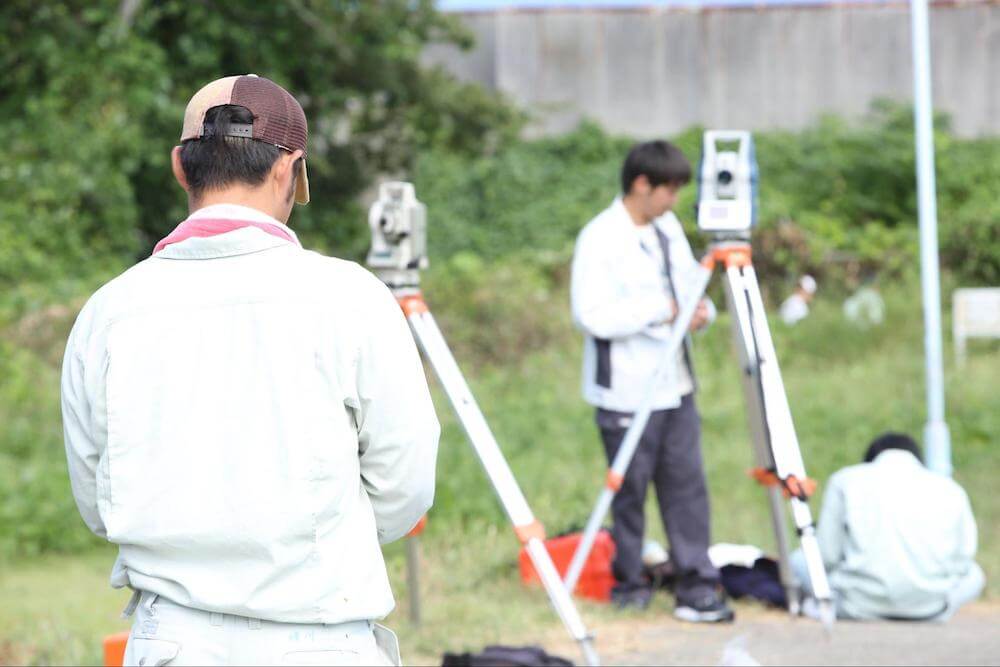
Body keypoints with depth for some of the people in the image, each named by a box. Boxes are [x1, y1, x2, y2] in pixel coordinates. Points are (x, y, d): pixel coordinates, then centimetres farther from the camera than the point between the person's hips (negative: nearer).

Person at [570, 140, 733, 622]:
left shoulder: (668, 228, 11)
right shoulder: (600, 239, -12)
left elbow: (690, 285, 20)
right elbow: (591, 315, -20)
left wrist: (701, 311, -3)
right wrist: (659, 311, -18)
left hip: (675, 384, 7)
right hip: (627, 391, -7)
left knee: (687, 485, 2)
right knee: (630, 490, 2)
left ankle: (697, 588, 3)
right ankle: (629, 584, 15)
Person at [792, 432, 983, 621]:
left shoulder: (845, 480, 11)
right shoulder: (951, 489, 12)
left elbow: (826, 554, 7)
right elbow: (962, 558, 11)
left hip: (862, 605, 0)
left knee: (798, 561, 28)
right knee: (974, 575, 34)